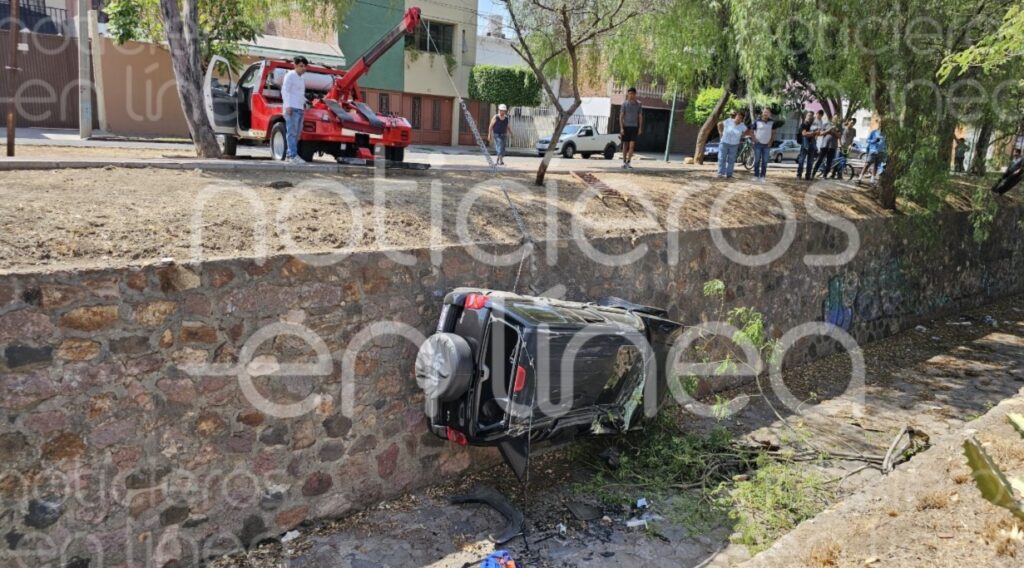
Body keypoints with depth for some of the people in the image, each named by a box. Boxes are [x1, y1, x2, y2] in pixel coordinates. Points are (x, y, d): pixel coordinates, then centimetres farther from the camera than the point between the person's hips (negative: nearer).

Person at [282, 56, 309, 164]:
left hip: (300, 109, 9)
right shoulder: (290, 75, -2)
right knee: (292, 133, -12)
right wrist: (288, 105, -19)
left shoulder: (301, 79, 23)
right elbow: (284, 90, -10)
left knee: (297, 134, 8)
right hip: (292, 108, -9)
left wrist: (304, 104, 17)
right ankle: (293, 155, -17)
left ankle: (289, 154, 14)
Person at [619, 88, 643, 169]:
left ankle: (628, 162, -5)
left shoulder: (638, 104, 4)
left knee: (632, 145, -9)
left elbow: (640, 116, 7)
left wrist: (640, 128, 2)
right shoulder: (624, 103, 0)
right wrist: (621, 128, -8)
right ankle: (624, 162, 14)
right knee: (625, 145, 5)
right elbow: (621, 116, -1)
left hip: (634, 127, 0)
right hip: (626, 126, 0)